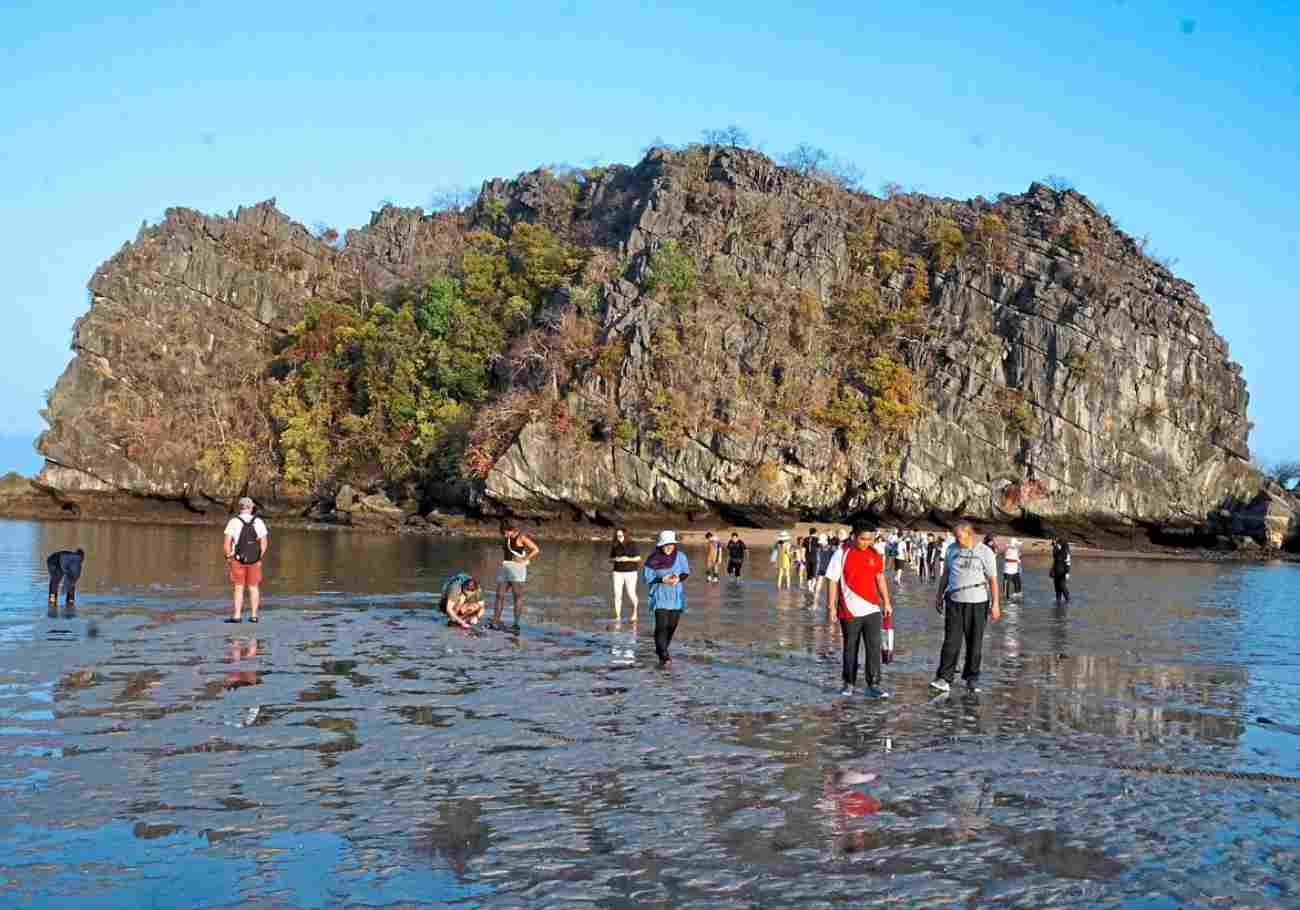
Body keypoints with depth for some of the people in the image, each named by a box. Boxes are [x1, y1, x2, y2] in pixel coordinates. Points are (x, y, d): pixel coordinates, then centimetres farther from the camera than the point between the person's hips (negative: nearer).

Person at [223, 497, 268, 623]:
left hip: (238, 560, -2)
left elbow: (227, 543, -12)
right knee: (254, 588, 10)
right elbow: (264, 543, -3)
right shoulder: (259, 522, -2)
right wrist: (260, 558, 9)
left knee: (239, 588, 3)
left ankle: (236, 616, -1)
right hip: (254, 561, 2)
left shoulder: (233, 522, -7)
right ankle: (254, 616, 11)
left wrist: (228, 559, 0)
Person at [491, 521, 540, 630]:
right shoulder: (505, 539, 15)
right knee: (499, 595, 1)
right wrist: (502, 560, 15)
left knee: (517, 596, -7)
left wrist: (524, 560, -12)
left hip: (517, 568, -7)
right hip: (505, 568, 7)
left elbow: (536, 550, -11)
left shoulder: (522, 537, -7)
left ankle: (516, 624, -6)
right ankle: (495, 622, 2)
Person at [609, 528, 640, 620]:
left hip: (630, 572, -3)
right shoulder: (615, 546, 5)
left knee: (631, 594, -4)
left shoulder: (632, 545, -3)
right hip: (618, 572, 3)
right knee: (617, 594, -6)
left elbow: (638, 558, -2)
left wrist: (628, 559, -17)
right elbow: (610, 560, 12)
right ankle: (618, 617, 0)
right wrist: (615, 559, -10)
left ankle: (634, 610, 25)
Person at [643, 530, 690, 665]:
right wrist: (662, 579, -19)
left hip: (676, 597, 3)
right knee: (662, 625, -15)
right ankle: (664, 656, -18)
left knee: (672, 625, 9)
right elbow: (647, 576, -6)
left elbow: (686, 572, 7)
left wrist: (678, 578, -15)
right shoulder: (653, 559, -9)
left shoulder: (680, 556, -3)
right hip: (660, 596, -3)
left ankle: (661, 649, 32)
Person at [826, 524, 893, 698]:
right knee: (850, 649, 9)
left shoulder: (874, 554, 5)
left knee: (874, 647, -5)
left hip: (872, 610, 3)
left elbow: (880, 579, 14)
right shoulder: (841, 554, -7)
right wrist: (831, 607, -8)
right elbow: (833, 581, -5)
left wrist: (886, 602, 11)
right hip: (849, 611, -2)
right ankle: (849, 684, 22)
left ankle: (873, 685, -2)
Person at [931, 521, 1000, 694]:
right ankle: (944, 678, -8)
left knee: (975, 643, 6)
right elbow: (945, 574, 18)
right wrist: (939, 596, 17)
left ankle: (971, 678, 18)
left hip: (977, 602, -2)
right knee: (951, 641, -5)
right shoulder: (952, 550, 8)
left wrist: (995, 604, -9)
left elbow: (992, 580, -4)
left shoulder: (985, 553, -3)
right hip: (954, 602, 2)